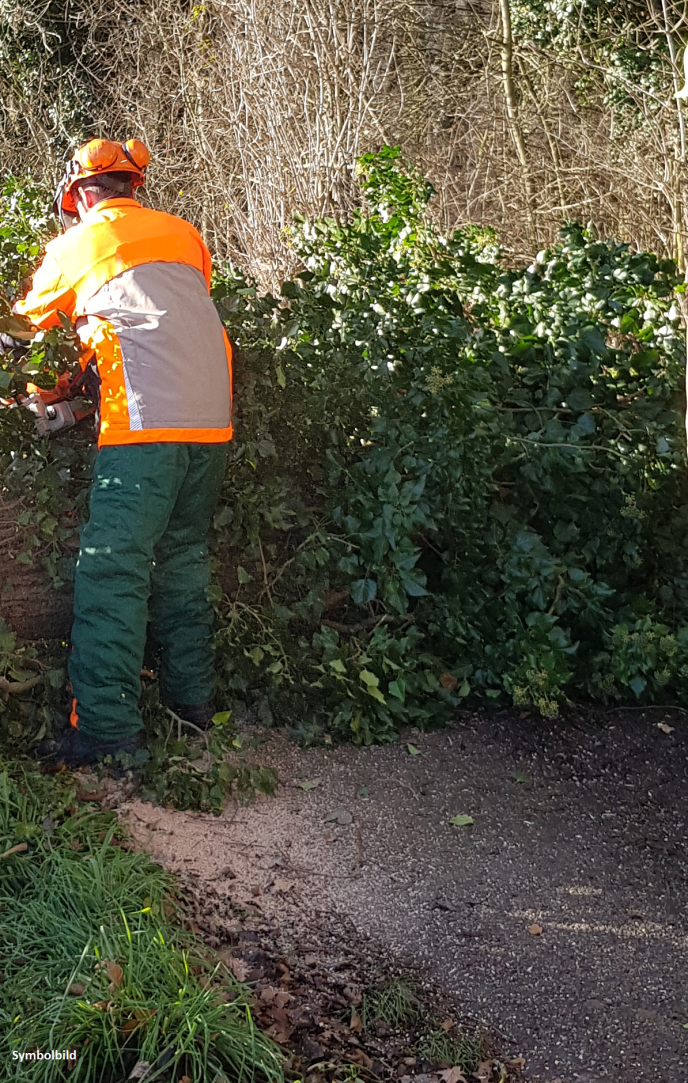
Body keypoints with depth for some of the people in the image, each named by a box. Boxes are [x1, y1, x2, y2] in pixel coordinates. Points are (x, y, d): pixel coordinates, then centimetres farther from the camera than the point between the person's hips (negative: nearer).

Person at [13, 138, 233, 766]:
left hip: (144, 422, -6)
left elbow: (30, 319, 26)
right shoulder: (184, 236, 20)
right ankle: (193, 700, 24)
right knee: (184, 561, 17)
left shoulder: (78, 245, 10)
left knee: (112, 572, -5)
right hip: (212, 424, 6)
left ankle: (107, 729, -9)